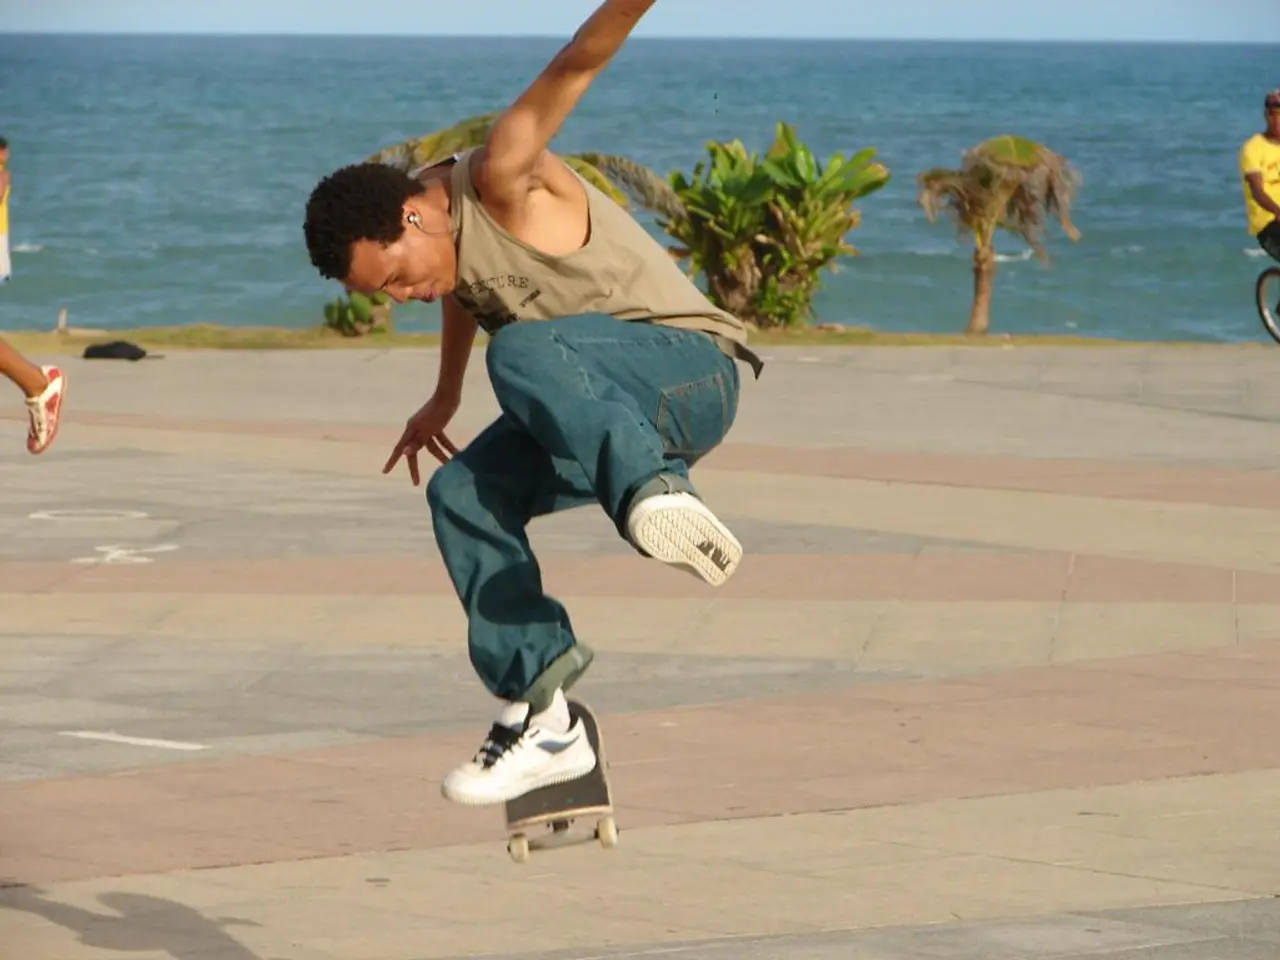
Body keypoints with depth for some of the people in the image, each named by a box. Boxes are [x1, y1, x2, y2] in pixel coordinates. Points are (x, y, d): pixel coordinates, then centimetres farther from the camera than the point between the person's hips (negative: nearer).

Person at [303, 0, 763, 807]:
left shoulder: (501, 186, -17)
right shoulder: (445, 232, 8)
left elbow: (573, 68, -33)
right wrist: (443, 400, 46)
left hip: (690, 371, -9)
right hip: (600, 411, 9)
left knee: (524, 353, -33)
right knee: (463, 494, -4)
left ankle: (655, 494, -54)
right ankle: (542, 718, -5)